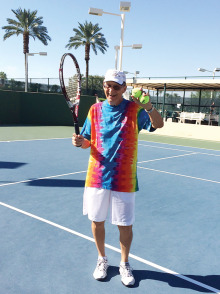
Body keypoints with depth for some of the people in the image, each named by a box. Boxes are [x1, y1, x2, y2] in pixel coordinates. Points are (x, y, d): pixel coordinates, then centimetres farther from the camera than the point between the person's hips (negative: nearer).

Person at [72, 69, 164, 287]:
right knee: (97, 221, 13)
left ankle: (124, 264, 32)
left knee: (125, 225, 7)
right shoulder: (95, 110, 4)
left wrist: (148, 107, -37)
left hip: (123, 180, -2)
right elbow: (88, 142, 9)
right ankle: (102, 259, 38)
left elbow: (158, 124, -18)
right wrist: (80, 142, -13)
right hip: (97, 177, 3)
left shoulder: (134, 109, -4)